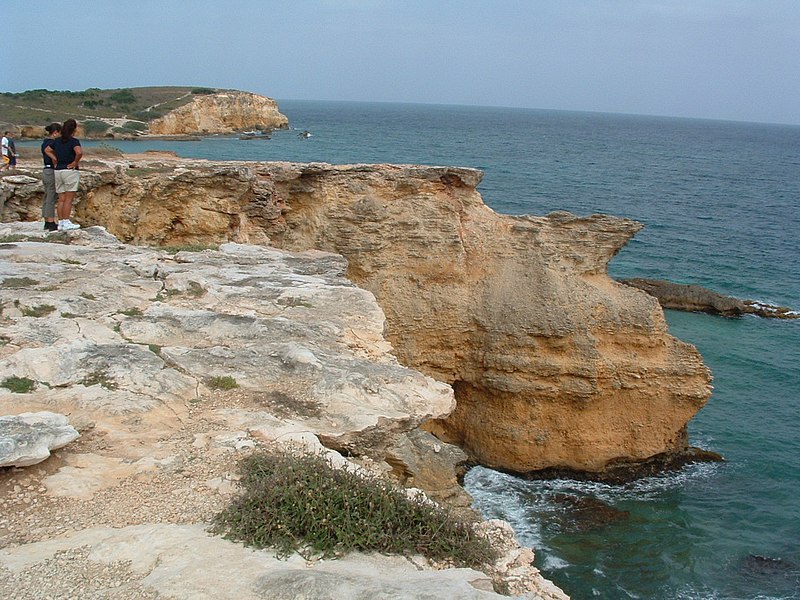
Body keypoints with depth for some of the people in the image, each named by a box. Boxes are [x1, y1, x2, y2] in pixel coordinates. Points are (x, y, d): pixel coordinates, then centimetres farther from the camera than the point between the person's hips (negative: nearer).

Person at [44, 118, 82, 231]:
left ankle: (60, 223, 10)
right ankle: (66, 223, -4)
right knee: (69, 199, -3)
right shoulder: (74, 141, -11)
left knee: (61, 199, 9)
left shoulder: (57, 140, 10)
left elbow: (47, 150, 19)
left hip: (58, 171, 6)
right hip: (71, 171, -6)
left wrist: (56, 160, 10)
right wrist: (75, 162, -13)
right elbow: (79, 152, -29)